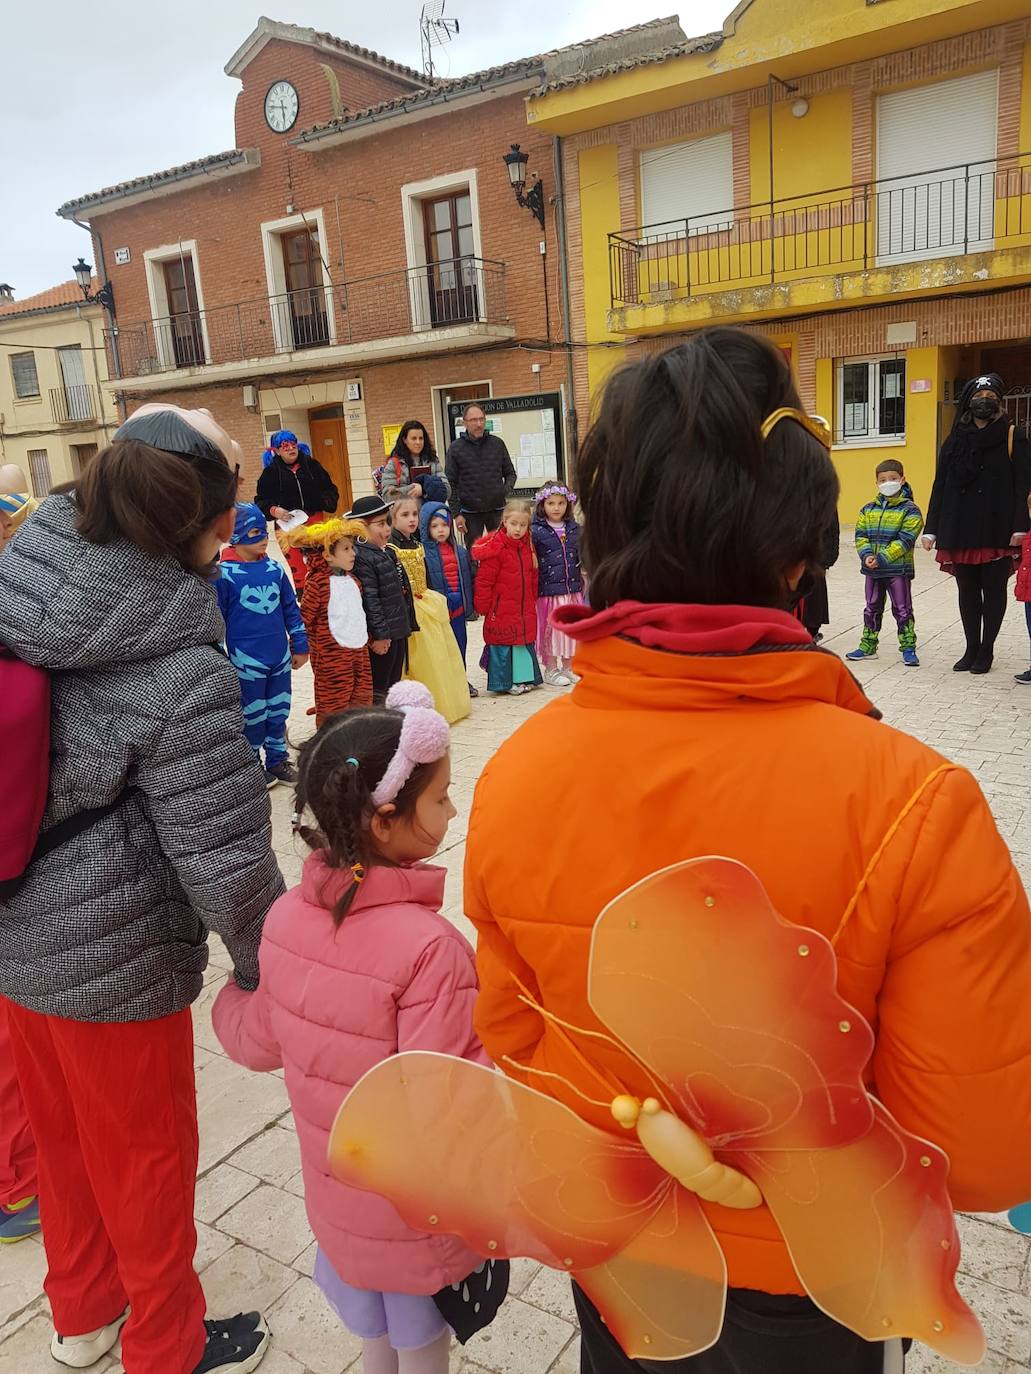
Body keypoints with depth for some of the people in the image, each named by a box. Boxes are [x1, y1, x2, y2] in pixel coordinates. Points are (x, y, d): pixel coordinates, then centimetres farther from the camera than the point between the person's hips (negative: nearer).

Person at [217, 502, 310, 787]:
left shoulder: (275, 569, 4)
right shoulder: (224, 574, -10)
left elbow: (291, 609, 12)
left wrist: (300, 645, 13)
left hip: (280, 656, 5)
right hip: (247, 659, -5)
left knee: (279, 712, 14)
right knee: (253, 715, 7)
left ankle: (278, 760, 30)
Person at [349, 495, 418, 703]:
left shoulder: (388, 552, 13)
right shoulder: (361, 557, -18)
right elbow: (370, 600, -21)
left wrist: (407, 625, 22)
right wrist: (379, 635, -22)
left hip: (397, 633, 10)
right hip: (382, 637, -10)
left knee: (393, 687, 18)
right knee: (378, 689, 0)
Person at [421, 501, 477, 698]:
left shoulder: (460, 551, 10)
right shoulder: (423, 552, -9)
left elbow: (468, 578, 15)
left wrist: (470, 605, 11)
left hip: (458, 607, 6)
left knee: (460, 643, 15)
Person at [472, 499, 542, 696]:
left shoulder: (528, 546, 7)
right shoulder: (496, 548, -15)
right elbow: (484, 580, -13)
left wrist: (533, 600, 17)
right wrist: (482, 606, -11)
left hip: (525, 608, 7)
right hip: (501, 608, -7)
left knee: (525, 640, 13)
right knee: (503, 643, 0)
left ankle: (525, 677, 26)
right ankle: (505, 682, 9)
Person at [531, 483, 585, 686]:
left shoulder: (574, 528, 8)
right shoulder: (537, 531, -8)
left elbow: (581, 557, 17)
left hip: (572, 589, 5)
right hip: (548, 588, -5)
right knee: (550, 628, 4)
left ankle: (567, 668, 26)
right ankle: (551, 670, 17)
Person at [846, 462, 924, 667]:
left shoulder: (909, 510, -7)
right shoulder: (868, 509, 8)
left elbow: (905, 539, -15)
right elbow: (860, 535, 3)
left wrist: (882, 558, -21)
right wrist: (866, 555, -16)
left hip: (898, 569, -5)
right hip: (872, 570, 5)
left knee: (902, 610, 0)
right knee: (872, 609, 15)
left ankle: (908, 648, 7)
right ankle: (868, 646, 25)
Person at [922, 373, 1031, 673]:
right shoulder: (955, 440, 10)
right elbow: (940, 485, 9)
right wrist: (931, 528, 3)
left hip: (998, 531, -3)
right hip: (960, 530, 3)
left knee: (993, 591, 3)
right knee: (967, 592, 9)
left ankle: (986, 651, 12)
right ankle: (971, 649, 18)